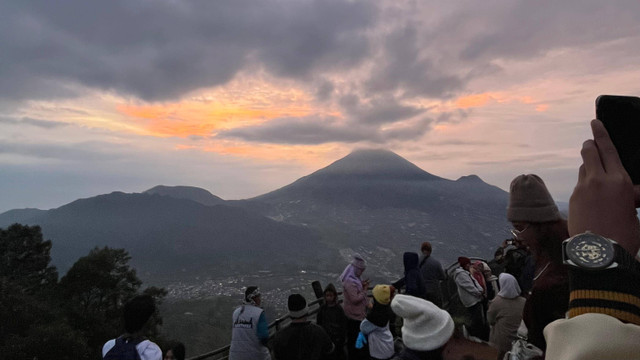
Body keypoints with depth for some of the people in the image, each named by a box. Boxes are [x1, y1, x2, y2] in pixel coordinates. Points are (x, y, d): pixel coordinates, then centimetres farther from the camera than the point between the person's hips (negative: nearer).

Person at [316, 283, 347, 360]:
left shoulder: (339, 309, -10)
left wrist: (342, 339, -5)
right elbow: (318, 323, 4)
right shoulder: (322, 308, -4)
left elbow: (343, 325, -5)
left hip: (337, 339, -2)